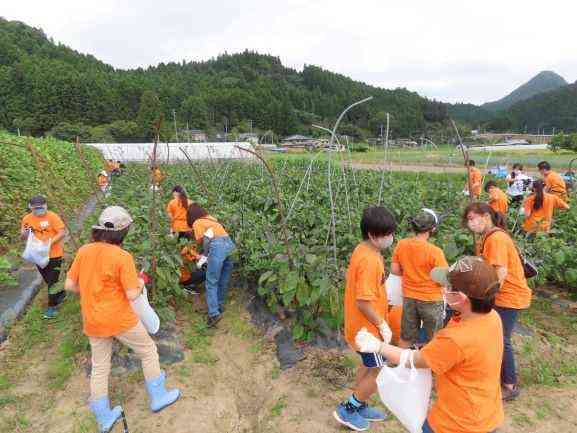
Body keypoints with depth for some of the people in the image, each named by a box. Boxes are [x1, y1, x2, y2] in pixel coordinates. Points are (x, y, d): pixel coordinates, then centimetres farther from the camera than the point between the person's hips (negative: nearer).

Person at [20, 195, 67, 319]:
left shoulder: (52, 216, -15)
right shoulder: (27, 218, 0)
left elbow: (62, 232, -18)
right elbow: (23, 238, 8)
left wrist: (50, 242, -29)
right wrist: (25, 233, -15)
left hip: (54, 255, -6)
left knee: (52, 281, 0)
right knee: (48, 280, 21)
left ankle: (52, 306, 11)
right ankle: (61, 294, 44)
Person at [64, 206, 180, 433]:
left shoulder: (83, 251, -5)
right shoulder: (122, 256, -20)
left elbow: (69, 285, 2)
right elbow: (132, 294, -19)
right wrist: (140, 284, 1)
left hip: (92, 321, 6)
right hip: (119, 319, -5)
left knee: (99, 367, 20)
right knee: (148, 351, 17)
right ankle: (157, 397, 30)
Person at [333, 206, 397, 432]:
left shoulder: (362, 250, 0)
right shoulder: (370, 260, -29)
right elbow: (363, 302, -30)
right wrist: (383, 325, -16)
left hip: (361, 324, 9)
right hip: (367, 327, -9)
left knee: (369, 366, 25)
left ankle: (360, 406, 41)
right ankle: (347, 410, 21)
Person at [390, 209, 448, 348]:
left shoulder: (401, 244, -9)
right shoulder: (435, 251, -23)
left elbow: (395, 270, 0)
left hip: (409, 298, 4)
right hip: (431, 300, -4)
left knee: (406, 339, 19)